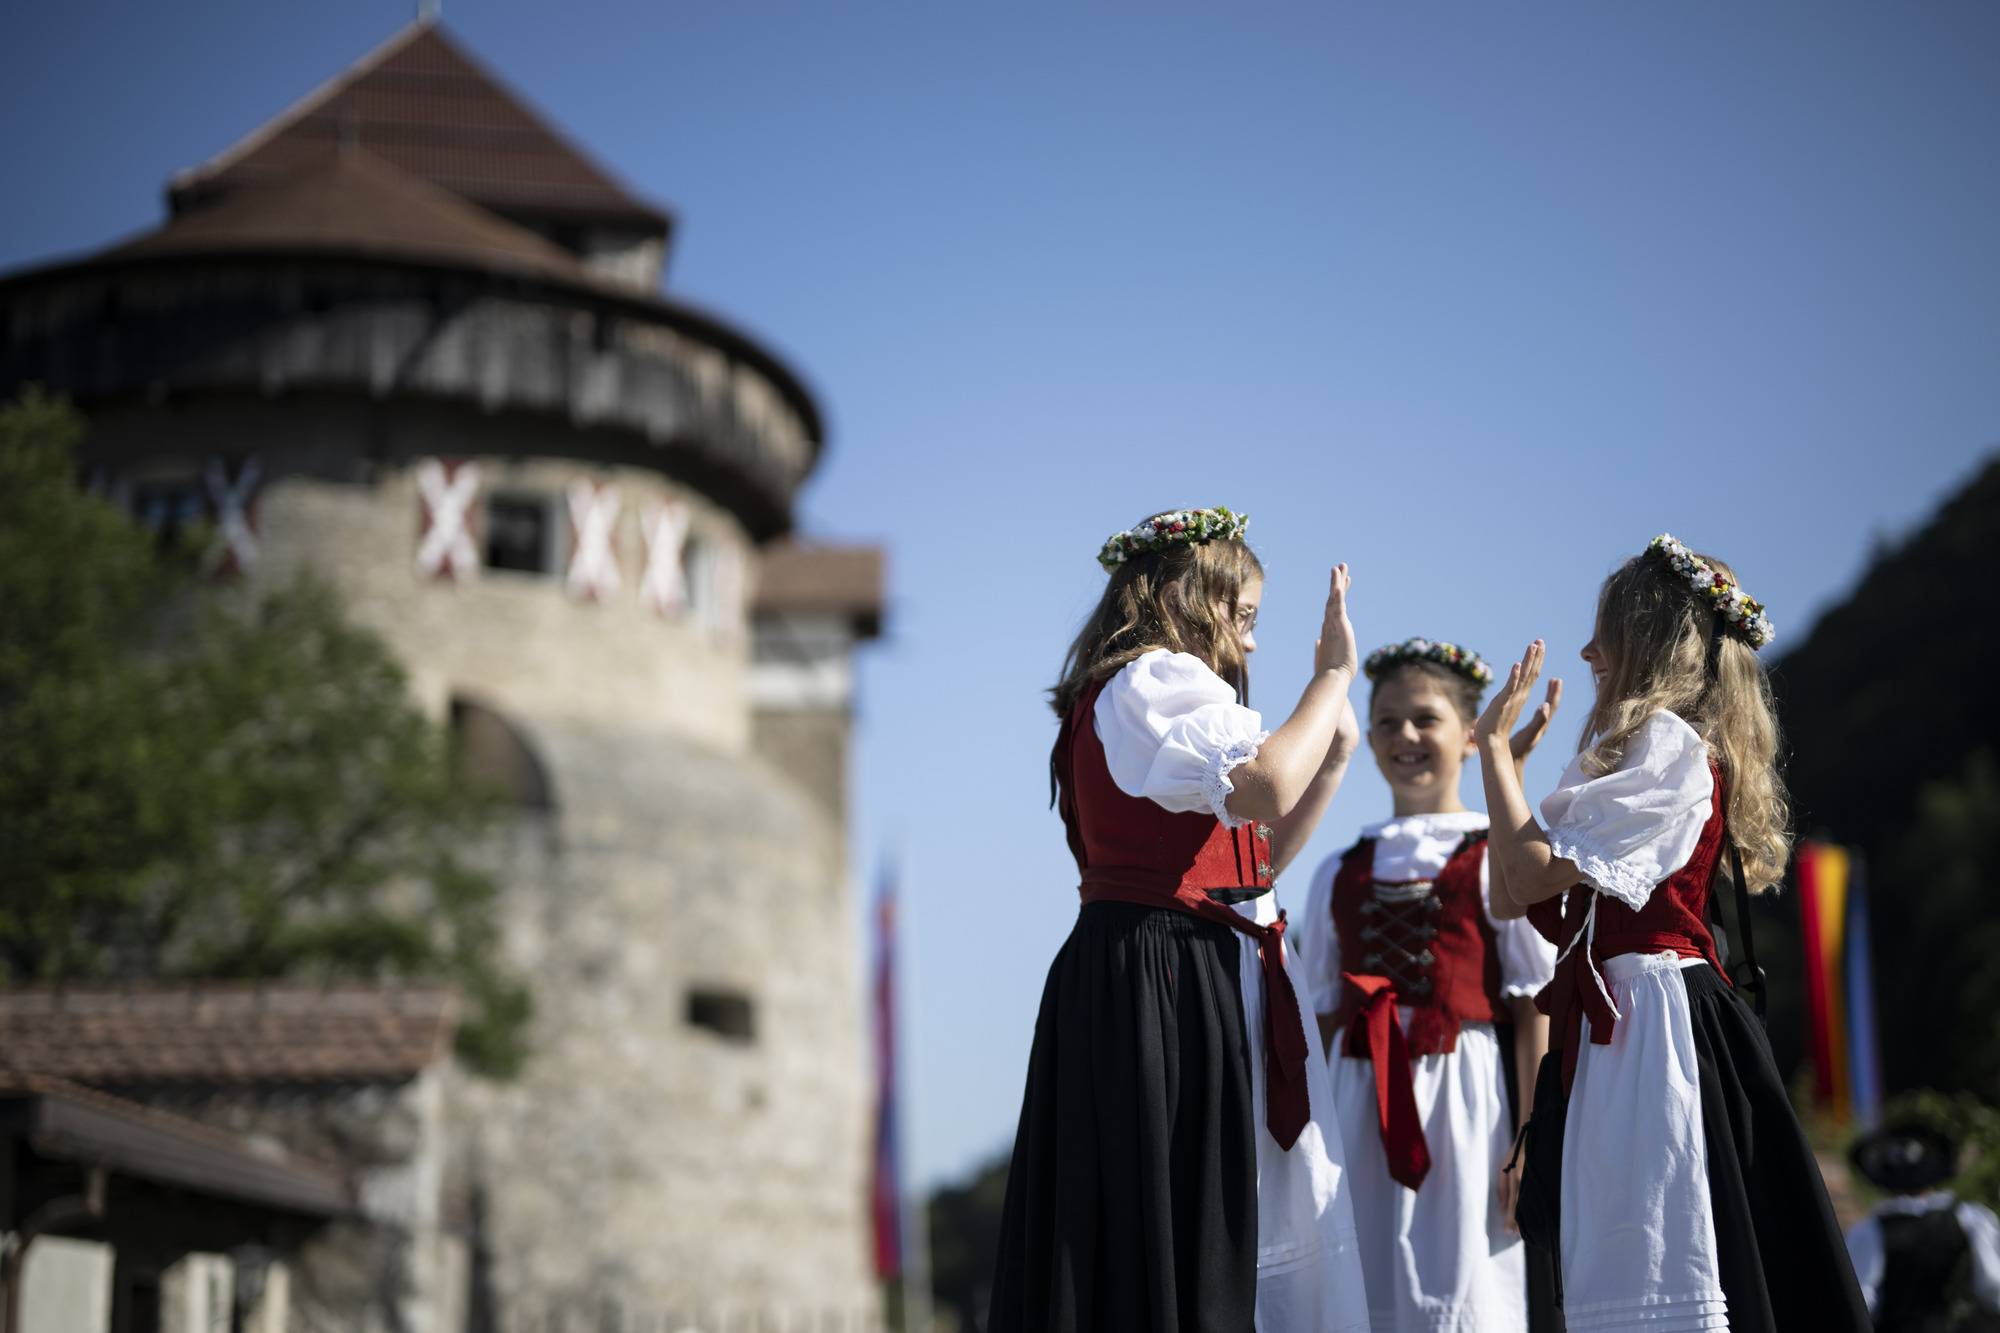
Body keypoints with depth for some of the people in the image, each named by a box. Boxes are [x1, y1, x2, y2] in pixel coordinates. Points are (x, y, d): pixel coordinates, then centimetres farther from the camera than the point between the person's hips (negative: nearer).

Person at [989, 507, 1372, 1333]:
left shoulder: (1120, 702, 24)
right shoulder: (1154, 680, -7)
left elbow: (1254, 859, 24)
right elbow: (1265, 789, -24)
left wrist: (1335, 755, 19)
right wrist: (1332, 676, -11)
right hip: (1167, 980, -10)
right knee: (1175, 1236, -12)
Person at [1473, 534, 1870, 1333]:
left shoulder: (1668, 744, -9)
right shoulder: (1651, 747, 21)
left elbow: (1530, 876, -16)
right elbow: (1508, 899, 18)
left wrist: (1495, 741, -6)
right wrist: (1508, 756, 21)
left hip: (1651, 1019, -10)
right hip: (1614, 1023, 10)